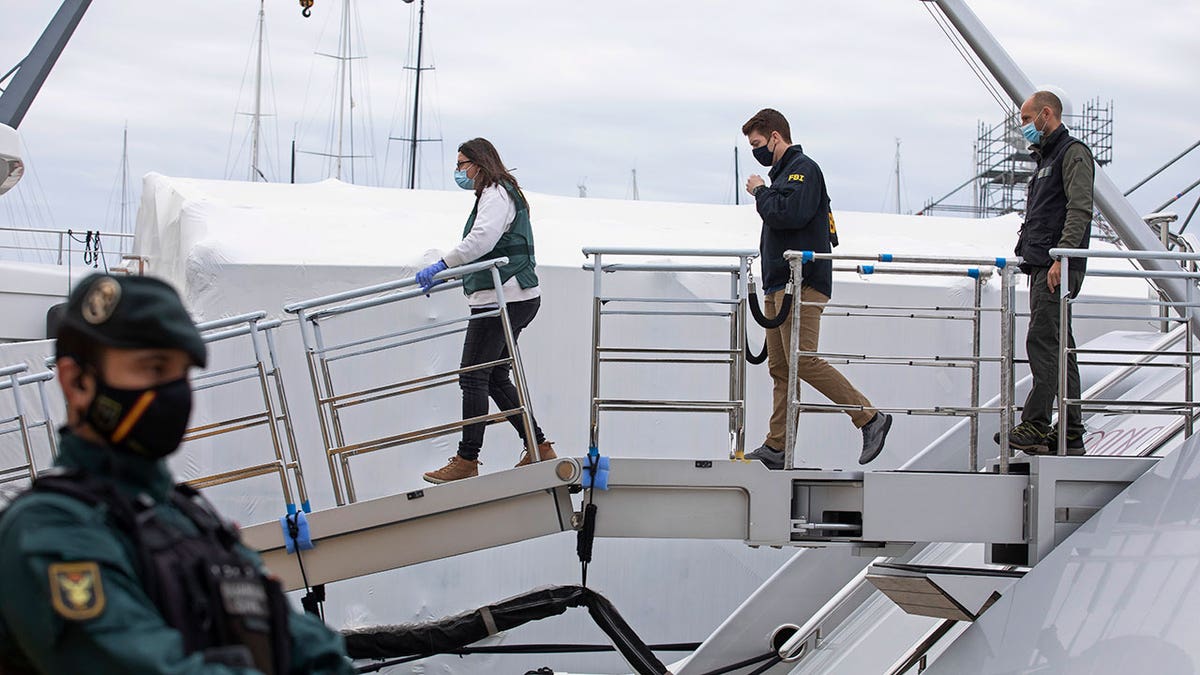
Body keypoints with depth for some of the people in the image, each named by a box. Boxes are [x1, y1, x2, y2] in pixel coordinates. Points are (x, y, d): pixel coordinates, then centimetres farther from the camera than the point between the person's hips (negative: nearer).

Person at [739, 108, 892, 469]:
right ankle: (776, 448, 6)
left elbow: (788, 213, -22)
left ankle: (870, 417, -11)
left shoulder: (803, 169, -6)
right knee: (780, 368, 6)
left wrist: (760, 192, -6)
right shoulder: (783, 171, 24)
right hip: (779, 286, 10)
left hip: (802, 284, -10)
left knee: (803, 360, -17)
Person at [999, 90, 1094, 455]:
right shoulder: (1046, 157, 25)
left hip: (1060, 267, -10)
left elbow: (1080, 209, -17)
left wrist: (1061, 257, -25)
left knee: (1043, 341, -14)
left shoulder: (1073, 153, -6)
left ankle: (1035, 426, -17)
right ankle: (1070, 434, 11)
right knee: (1058, 347, 9)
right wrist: (1029, 256, 19)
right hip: (1042, 266, 10)